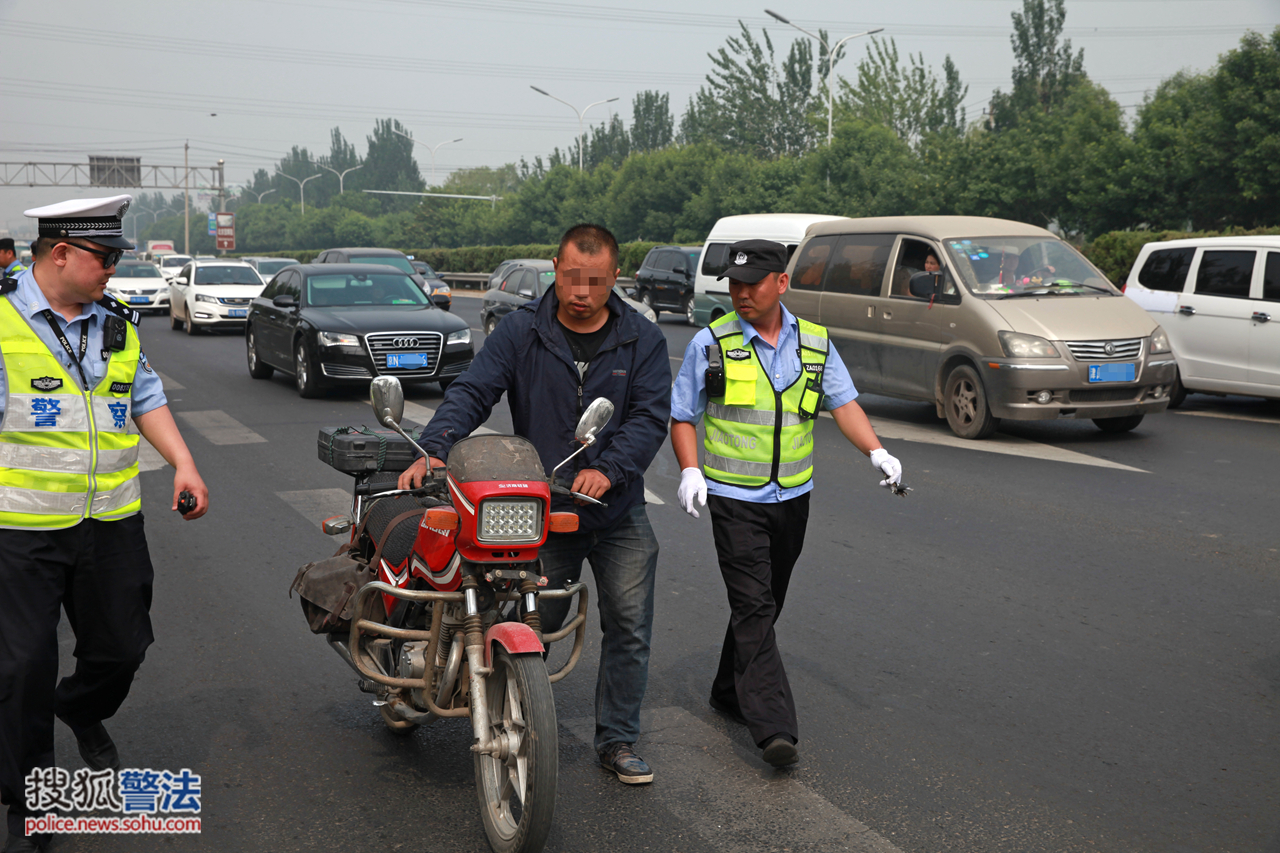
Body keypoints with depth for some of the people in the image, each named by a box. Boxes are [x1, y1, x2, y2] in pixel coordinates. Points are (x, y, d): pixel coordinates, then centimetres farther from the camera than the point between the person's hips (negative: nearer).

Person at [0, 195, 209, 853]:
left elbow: (146, 399, 18)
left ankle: (83, 712, 48)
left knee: (122, 645, 14)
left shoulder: (117, 324, 12)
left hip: (112, 522, 5)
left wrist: (182, 463, 6)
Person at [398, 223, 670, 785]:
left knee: (630, 626, 3)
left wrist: (608, 468, -25)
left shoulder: (642, 340, 1)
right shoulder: (521, 331, -1)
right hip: (541, 511, -1)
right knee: (534, 624, 4)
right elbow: (472, 391, -9)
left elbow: (651, 415, -8)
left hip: (618, 511, 2)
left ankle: (617, 740, 18)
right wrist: (434, 449, -26)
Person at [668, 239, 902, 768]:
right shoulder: (711, 343, -4)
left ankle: (730, 694, 32)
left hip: (792, 496, 4)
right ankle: (774, 727, -15)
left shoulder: (814, 342, 6)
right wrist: (689, 470, -14)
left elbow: (843, 403, 4)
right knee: (754, 608, -11)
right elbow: (682, 415, 1)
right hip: (733, 498, -4)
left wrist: (876, 452, -13)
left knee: (763, 604, 14)